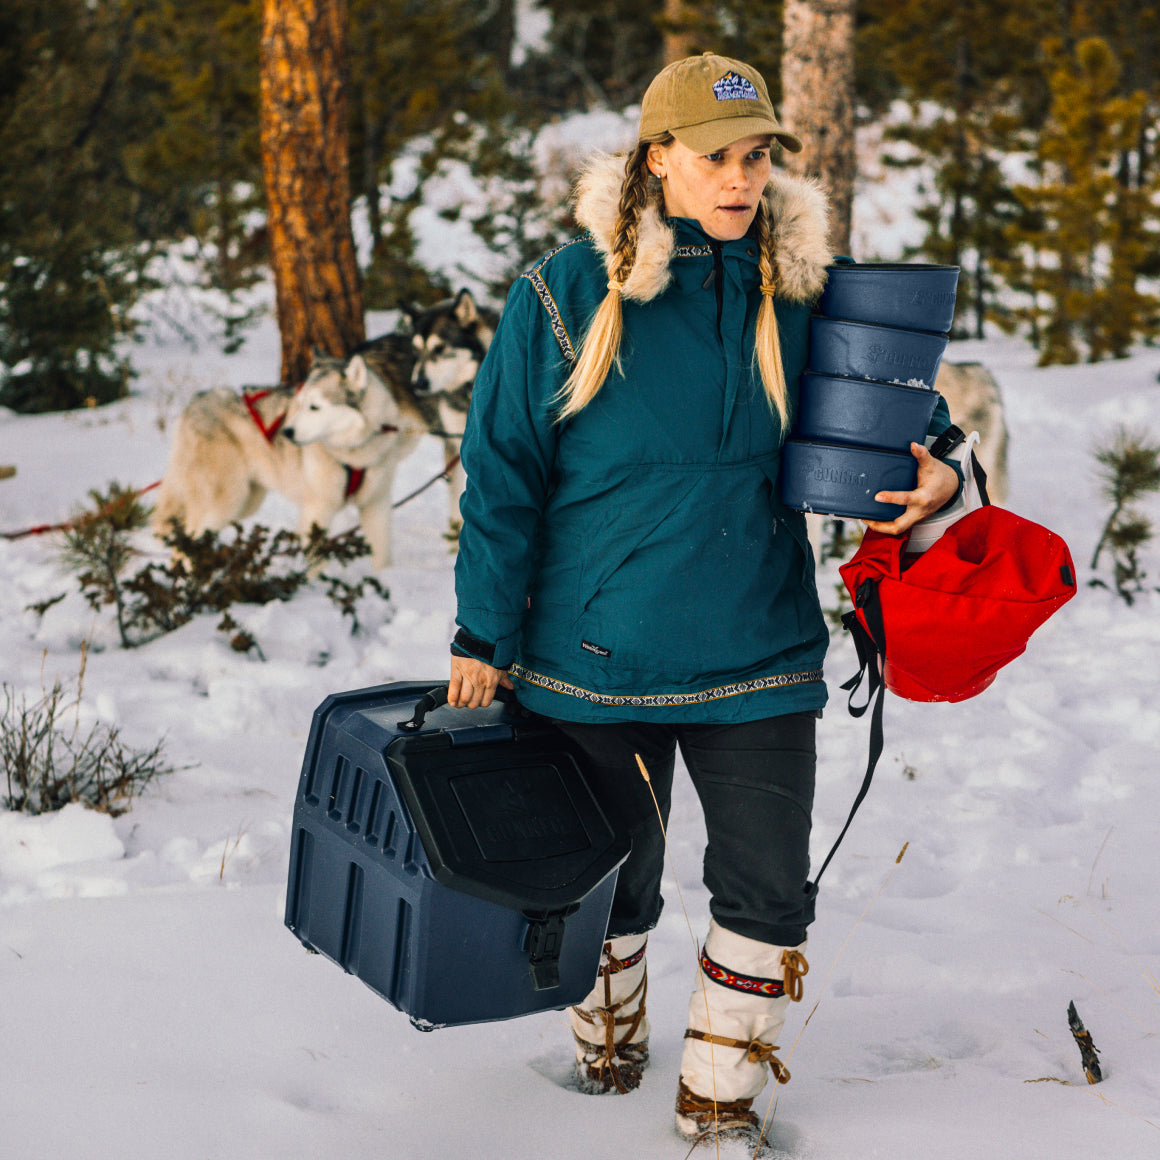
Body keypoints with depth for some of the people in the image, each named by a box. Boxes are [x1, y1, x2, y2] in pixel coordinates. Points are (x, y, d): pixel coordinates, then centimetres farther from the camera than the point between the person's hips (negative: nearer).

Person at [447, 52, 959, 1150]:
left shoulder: (796, 290, -1)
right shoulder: (568, 294, -8)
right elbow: (502, 474, -4)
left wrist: (932, 469, -8)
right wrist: (484, 635, -5)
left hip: (754, 653, 2)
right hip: (594, 650, -2)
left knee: (768, 890, 3)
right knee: (607, 884, 14)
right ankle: (606, 1055, 41)